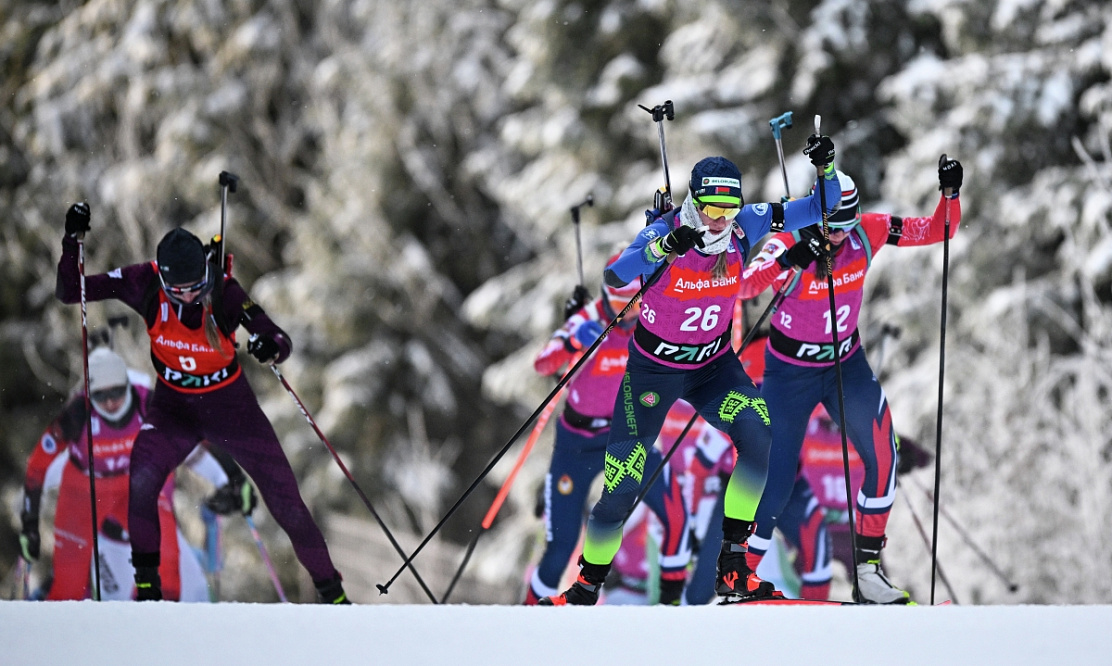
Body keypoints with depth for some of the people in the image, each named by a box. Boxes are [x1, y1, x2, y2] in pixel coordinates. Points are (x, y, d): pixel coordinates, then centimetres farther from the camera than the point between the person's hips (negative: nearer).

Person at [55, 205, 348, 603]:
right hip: (174, 408, 1)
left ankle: (330, 590, 18)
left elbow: (282, 343, -24)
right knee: (143, 477, -27)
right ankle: (147, 583, -13)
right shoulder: (145, 285, -21)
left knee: (286, 502, 0)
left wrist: (270, 348, -47)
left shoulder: (224, 292, -25)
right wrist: (71, 241, -30)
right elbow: (69, 292, -15)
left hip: (231, 406, -1)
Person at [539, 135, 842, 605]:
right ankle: (585, 589, 20)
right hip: (653, 368, -3)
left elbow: (821, 209, -8)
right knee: (622, 487, -3)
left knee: (759, 439, -24)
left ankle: (732, 567, -15)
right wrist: (663, 249, -58)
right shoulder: (662, 233, -24)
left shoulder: (744, 227, -13)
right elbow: (615, 277, -42)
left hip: (714, 366, 3)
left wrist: (825, 169, -28)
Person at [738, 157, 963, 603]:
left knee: (882, 456, -18)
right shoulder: (789, 244, -24)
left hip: (847, 364, 3)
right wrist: (789, 260, -58)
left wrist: (950, 193, -25)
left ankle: (868, 570, -7)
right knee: (776, 482, -4)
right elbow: (745, 287, -42)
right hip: (790, 371, -3)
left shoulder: (867, 232, -13)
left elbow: (936, 231, -5)